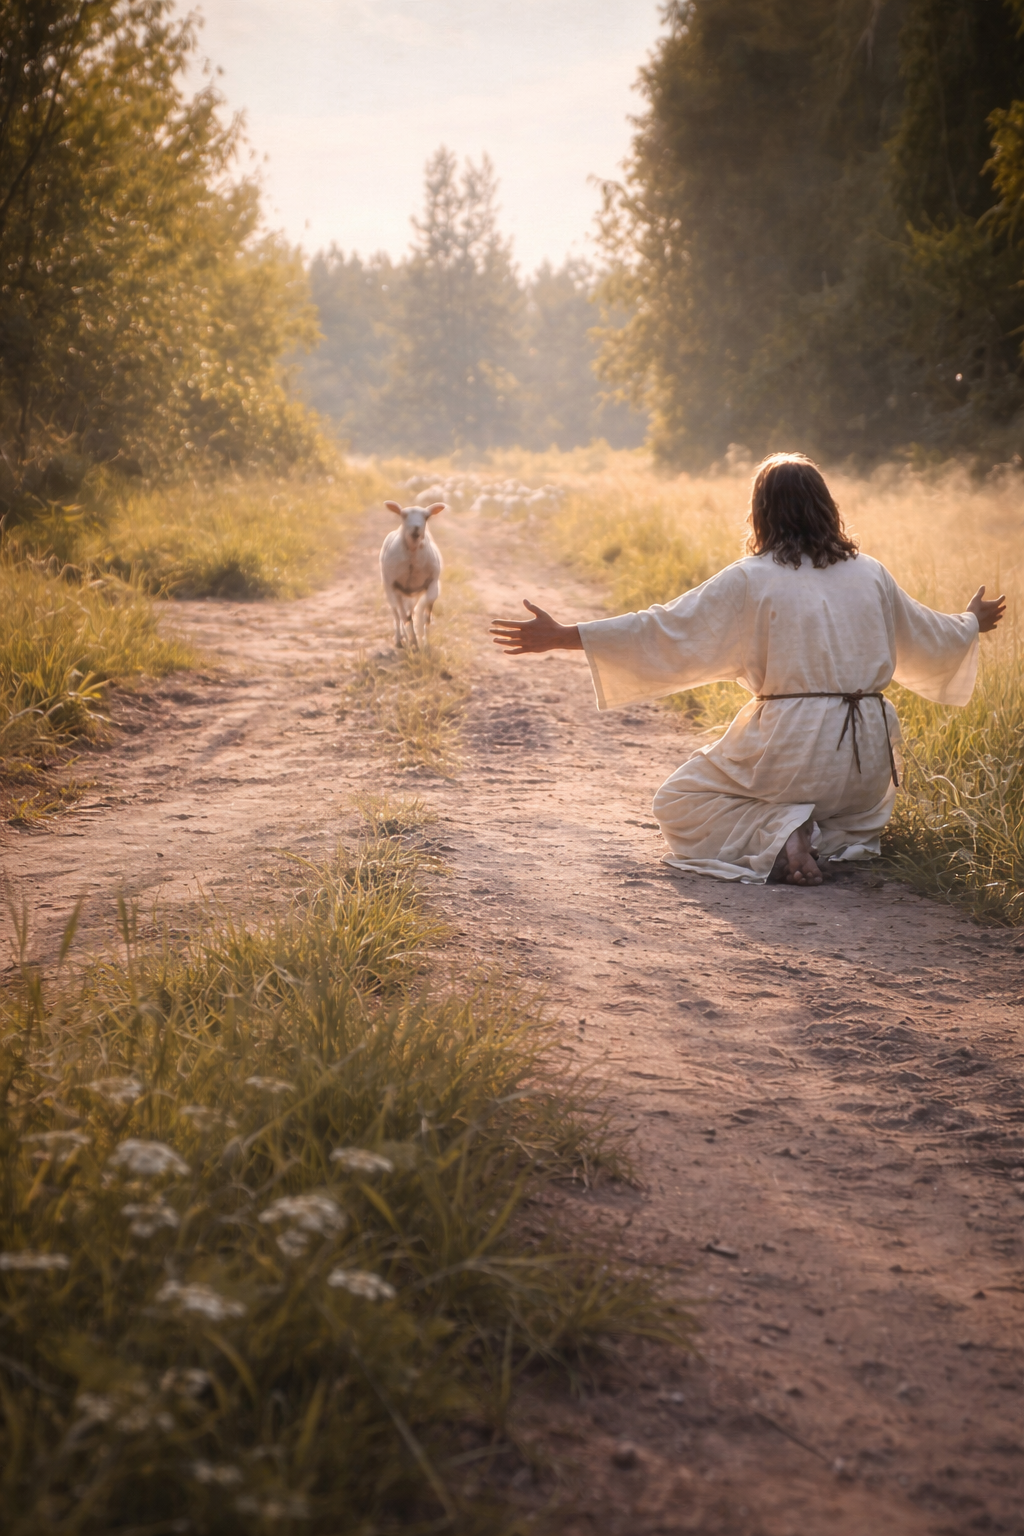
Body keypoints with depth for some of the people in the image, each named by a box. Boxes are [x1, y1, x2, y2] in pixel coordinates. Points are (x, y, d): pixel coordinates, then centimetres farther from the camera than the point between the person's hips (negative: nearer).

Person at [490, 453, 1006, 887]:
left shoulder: (751, 580, -8)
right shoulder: (870, 575, 6)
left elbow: (665, 631, -9)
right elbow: (933, 641, 19)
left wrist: (560, 637, -5)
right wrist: (973, 622, 43)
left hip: (790, 746, -5)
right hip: (866, 758, 5)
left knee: (679, 803, 17)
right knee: (861, 800, 40)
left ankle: (775, 832, -13)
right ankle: (840, 835, 2)